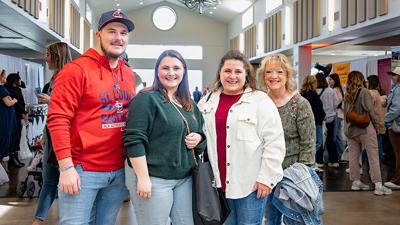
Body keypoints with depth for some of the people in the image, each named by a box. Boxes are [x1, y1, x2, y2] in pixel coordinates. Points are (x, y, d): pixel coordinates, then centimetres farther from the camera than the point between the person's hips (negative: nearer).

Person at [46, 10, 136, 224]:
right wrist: (66, 167, -19)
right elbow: (57, 119, -15)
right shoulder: (77, 69, -11)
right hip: (82, 170, -6)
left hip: (119, 170, 6)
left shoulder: (128, 75, 10)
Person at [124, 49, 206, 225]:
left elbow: (202, 133, 24)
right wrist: (142, 178, -20)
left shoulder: (190, 105, 14)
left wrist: (198, 139, 0)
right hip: (153, 179, -7)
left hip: (185, 179, 7)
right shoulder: (146, 99, -9)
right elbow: (134, 140, -15)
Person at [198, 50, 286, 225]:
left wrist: (266, 178, -13)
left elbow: (274, 142, -10)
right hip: (221, 182, 4)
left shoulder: (260, 100, -7)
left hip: (252, 183, -4)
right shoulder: (208, 101, 8)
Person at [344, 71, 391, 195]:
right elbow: (370, 110, -11)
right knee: (373, 157, -3)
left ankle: (356, 182, 18)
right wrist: (376, 125, 0)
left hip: (350, 129, 6)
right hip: (365, 129, -6)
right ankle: (378, 185, -4)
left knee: (353, 156, 10)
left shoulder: (347, 94, 6)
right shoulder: (364, 92, -10)